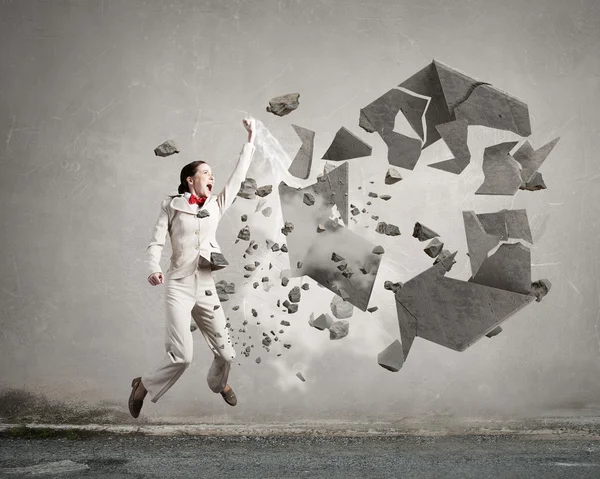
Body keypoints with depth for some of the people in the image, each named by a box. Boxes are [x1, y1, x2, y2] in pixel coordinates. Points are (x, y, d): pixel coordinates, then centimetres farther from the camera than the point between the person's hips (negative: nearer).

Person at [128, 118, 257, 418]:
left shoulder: (216, 205, 9)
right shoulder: (172, 205, 0)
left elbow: (238, 176, 9)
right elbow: (156, 242, -4)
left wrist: (251, 139, 8)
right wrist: (153, 268, -23)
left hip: (206, 289, 4)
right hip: (179, 287, -4)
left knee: (226, 353, 8)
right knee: (181, 357, -16)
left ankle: (218, 383, 42)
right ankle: (144, 385, 11)